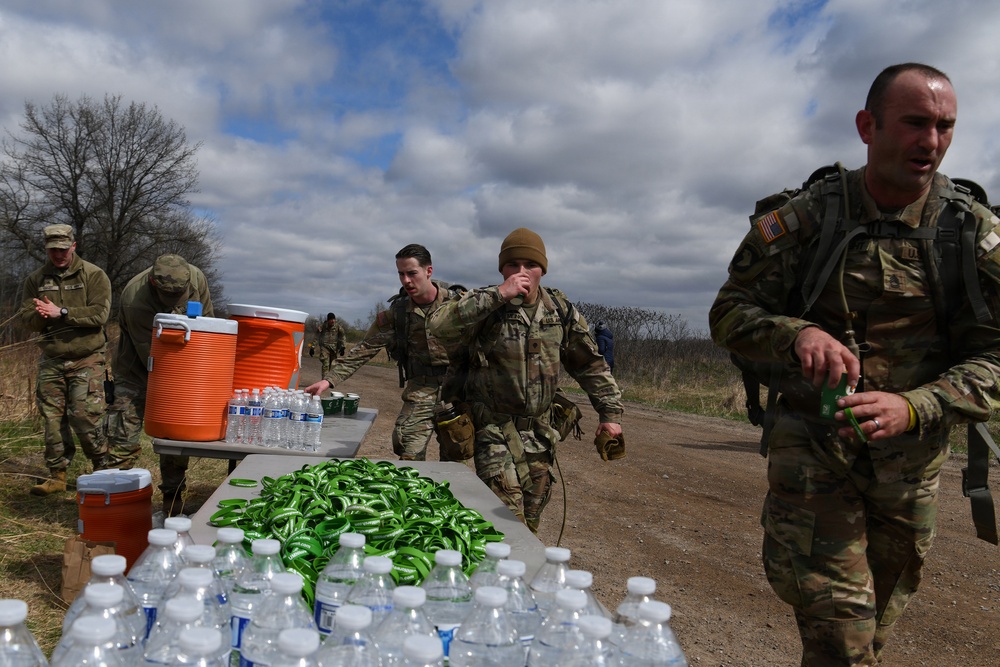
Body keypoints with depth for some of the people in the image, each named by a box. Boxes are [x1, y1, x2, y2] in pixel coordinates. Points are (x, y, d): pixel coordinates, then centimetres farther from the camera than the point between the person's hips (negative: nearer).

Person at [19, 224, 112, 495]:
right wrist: (40, 316, -18)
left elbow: (99, 313, -14)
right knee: (52, 419, 6)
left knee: (84, 418, -6)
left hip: (86, 359, -4)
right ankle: (57, 475, 17)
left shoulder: (94, 275, -3)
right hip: (51, 360, 4)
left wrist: (62, 312, -19)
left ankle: (103, 469, 14)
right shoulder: (35, 279, 10)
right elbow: (26, 318, 5)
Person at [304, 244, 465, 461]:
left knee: (452, 457, 6)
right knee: (409, 456, -9)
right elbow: (364, 349, 1)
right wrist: (329, 380, -8)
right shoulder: (397, 312, 2)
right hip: (420, 389, 1)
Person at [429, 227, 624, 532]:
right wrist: (497, 295, -30)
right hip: (495, 430, -4)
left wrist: (611, 411, 6)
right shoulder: (486, 307, -10)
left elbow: (589, 363, 11)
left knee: (530, 522, 14)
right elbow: (440, 325, -29)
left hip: (539, 434, 5)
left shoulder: (560, 310, 4)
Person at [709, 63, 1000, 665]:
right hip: (812, 443, -2)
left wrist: (913, 407, -26)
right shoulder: (805, 220, -6)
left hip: (911, 460, 3)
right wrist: (796, 333, -27)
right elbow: (729, 313, -6)